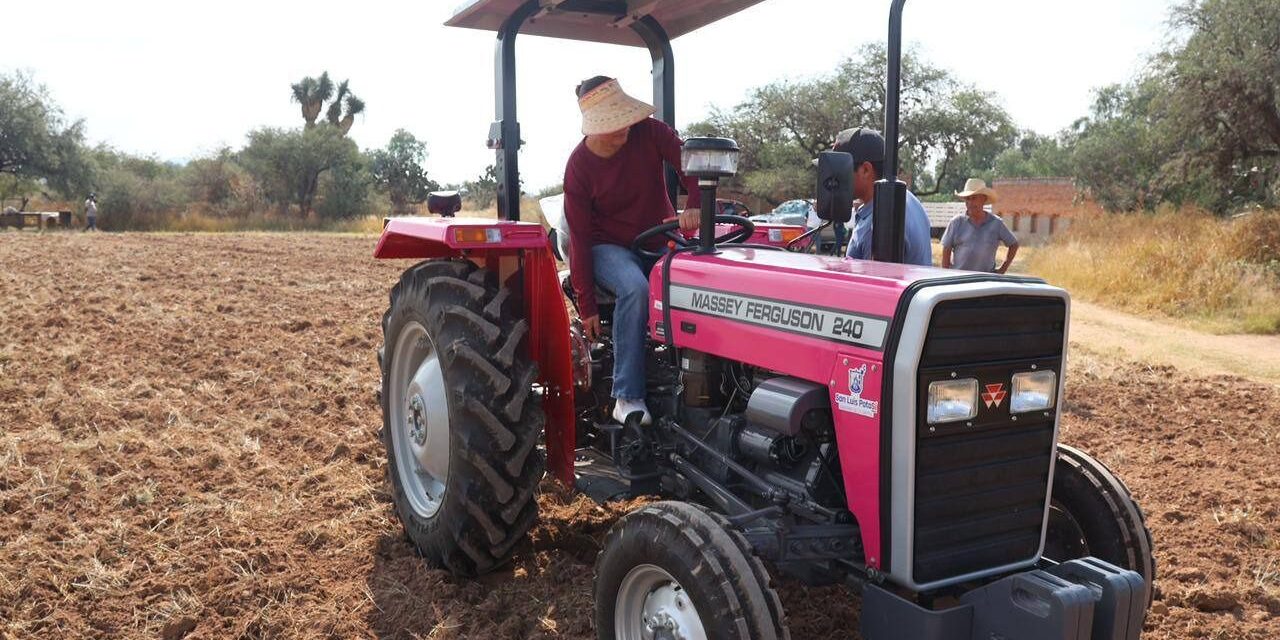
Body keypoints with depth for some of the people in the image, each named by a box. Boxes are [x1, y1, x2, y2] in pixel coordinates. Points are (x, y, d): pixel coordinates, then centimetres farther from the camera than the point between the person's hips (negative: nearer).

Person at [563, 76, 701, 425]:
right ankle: (627, 397, -30)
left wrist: (695, 205, -39)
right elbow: (580, 237, -13)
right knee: (635, 289, -37)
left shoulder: (649, 132, -8)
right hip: (610, 248, -3)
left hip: (660, 241, 3)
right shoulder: (579, 166, -13)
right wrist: (586, 306, -15)